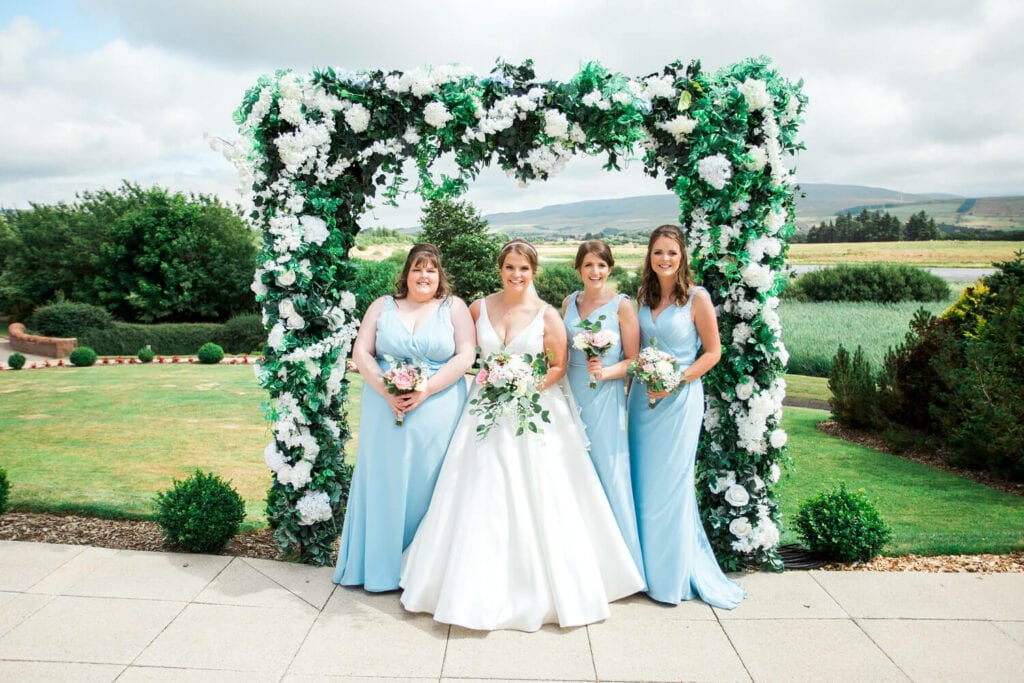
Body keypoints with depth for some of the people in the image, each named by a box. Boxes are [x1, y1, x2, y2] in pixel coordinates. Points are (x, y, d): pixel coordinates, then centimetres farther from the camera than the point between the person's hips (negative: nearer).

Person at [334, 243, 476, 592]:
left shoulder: (454, 307, 4)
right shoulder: (382, 307, 9)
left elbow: (465, 356, -5)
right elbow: (361, 353, 3)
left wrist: (426, 389, -15)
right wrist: (386, 391, -12)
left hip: (437, 413, -1)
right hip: (386, 412, 2)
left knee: (427, 487, 3)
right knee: (385, 483, 7)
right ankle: (382, 564, 20)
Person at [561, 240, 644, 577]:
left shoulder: (622, 306, -6)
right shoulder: (569, 302, 8)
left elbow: (633, 360, -5)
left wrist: (605, 372, -21)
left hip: (605, 398, -4)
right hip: (572, 394, 5)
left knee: (608, 474, 0)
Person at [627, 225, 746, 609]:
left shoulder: (697, 298, -8)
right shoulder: (644, 297, 8)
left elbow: (712, 352, -6)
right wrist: (636, 378, 3)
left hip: (679, 399, -5)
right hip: (643, 397, 5)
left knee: (670, 484, 0)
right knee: (643, 481, 10)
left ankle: (674, 577, 17)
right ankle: (648, 569, 26)